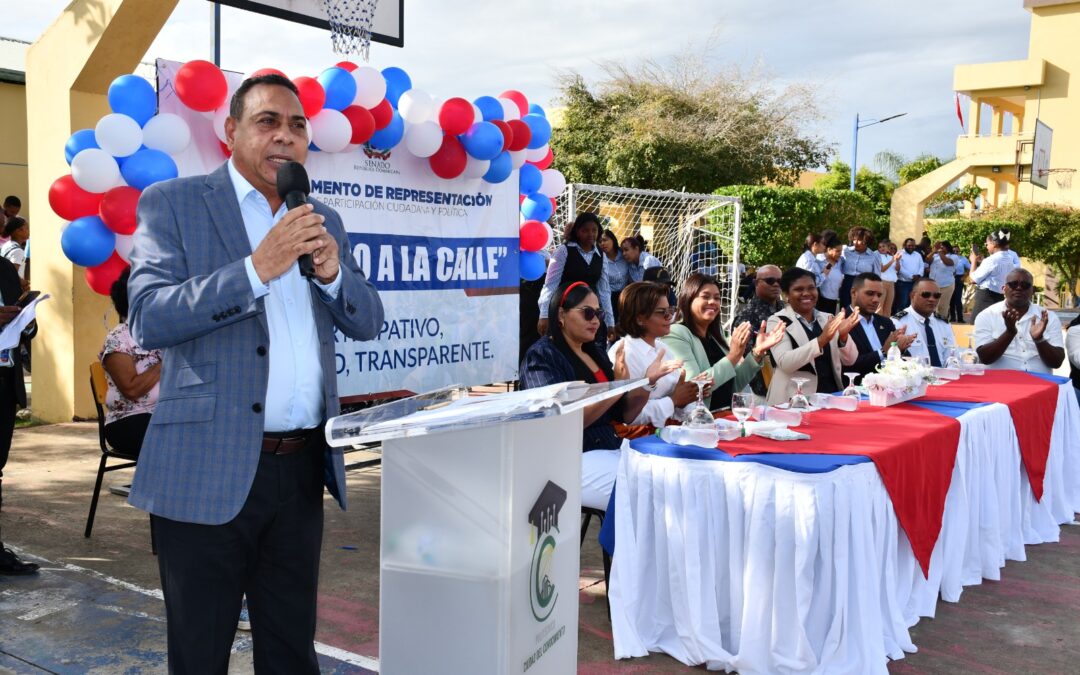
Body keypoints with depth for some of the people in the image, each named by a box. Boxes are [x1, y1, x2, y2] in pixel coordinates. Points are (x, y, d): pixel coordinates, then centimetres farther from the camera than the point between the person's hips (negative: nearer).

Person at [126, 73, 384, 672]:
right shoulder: (172, 204, -1)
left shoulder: (322, 221, 13)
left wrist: (332, 270, -9)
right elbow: (148, 318, -14)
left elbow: (367, 323, 11)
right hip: (210, 471, -4)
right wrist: (257, 268, -22)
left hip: (303, 466, 4)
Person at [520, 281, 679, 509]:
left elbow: (623, 415, 16)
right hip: (575, 459, -7)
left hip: (613, 447, 7)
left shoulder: (596, 353, 15)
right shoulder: (542, 356, -6)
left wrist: (648, 381, 2)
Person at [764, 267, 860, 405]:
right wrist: (821, 340, -24)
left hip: (831, 397, 3)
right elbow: (784, 363, -15)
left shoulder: (828, 319, 13)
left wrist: (843, 336, -11)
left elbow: (849, 360, 8)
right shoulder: (777, 321, -1)